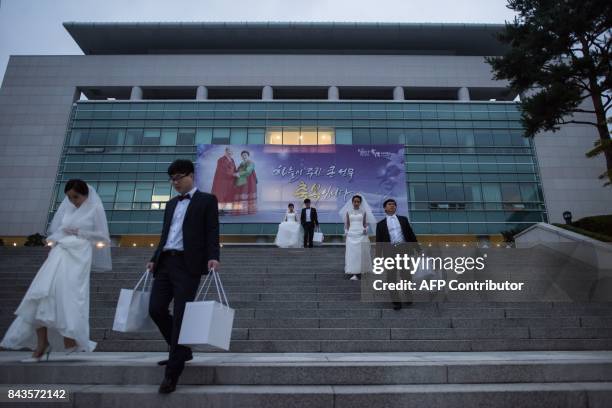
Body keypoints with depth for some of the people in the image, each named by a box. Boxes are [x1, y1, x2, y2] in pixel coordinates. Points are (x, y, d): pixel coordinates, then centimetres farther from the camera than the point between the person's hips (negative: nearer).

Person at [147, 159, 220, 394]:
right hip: (165, 263, 7)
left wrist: (213, 257, -20)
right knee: (156, 309, 3)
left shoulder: (207, 200, 3)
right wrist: (155, 259, 18)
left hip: (188, 264, -7)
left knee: (181, 316, -5)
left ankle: (172, 373, 5)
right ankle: (181, 350, 25)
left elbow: (212, 232, -7)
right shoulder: (171, 204, 22)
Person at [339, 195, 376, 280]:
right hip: (351, 235, 0)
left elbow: (365, 223, 8)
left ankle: (359, 273, 8)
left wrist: (366, 229, -10)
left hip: (361, 235, 0)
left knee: (361, 253, -1)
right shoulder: (348, 212, 7)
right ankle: (353, 273, -4)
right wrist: (346, 233, 1)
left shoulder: (364, 212, 6)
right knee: (351, 253, -5)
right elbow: (347, 224, 9)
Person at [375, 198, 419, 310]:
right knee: (392, 278, 2)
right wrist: (378, 258, 1)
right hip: (390, 251, -1)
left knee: (406, 276, 6)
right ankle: (396, 302, 13)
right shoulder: (381, 224, 10)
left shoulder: (403, 219, 15)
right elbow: (379, 242, 7)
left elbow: (411, 234, 13)